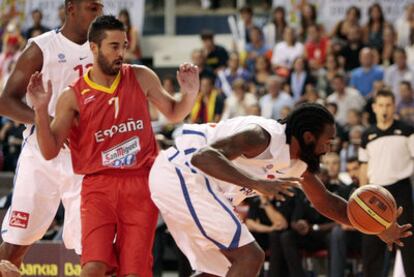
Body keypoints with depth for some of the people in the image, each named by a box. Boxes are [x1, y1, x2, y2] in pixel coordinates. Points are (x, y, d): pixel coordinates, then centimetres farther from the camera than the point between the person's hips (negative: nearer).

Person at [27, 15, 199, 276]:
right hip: (99, 185, -2)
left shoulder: (142, 78, 4)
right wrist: (41, 111, -20)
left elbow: (173, 113, 19)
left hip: (141, 185, 2)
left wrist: (190, 94, -3)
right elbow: (50, 152, -5)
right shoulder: (73, 97, -2)